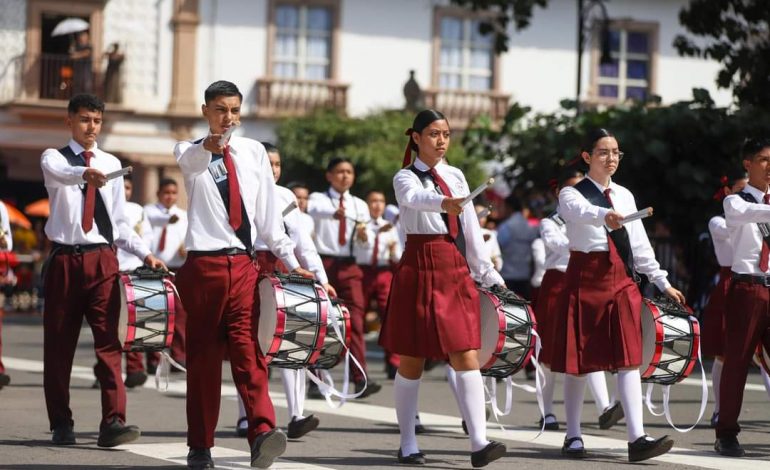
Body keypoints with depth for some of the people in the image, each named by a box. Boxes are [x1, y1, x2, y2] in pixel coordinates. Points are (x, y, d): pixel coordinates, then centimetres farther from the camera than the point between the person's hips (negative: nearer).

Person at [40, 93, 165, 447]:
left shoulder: (111, 164, 14)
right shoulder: (54, 158, 3)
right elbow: (60, 173, -25)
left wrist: (145, 253, 4)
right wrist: (85, 173, -47)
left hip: (102, 259, 2)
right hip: (64, 259, -2)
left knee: (108, 340, -9)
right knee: (59, 343, 6)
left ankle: (113, 422, -15)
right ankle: (61, 424, 16)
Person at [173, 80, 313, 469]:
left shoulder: (253, 152, 13)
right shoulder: (190, 153, 4)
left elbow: (268, 212, 15)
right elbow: (189, 162, -23)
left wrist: (289, 259, 9)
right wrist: (208, 146, -46)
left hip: (243, 265, 2)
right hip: (203, 265, -2)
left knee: (249, 350, -11)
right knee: (203, 354, 3)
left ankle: (263, 433, -25)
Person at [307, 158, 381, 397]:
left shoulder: (359, 205, 16)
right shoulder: (319, 198, 5)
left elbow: (365, 241, 7)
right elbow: (315, 210, -21)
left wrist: (363, 235, -18)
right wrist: (334, 212, -43)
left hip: (349, 266, 2)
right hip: (323, 263, -2)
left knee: (355, 319, -9)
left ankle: (360, 379, -16)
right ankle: (315, 380, 4)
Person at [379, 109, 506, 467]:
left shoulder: (455, 176, 14)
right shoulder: (406, 178, -1)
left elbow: (471, 229, 15)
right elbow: (415, 198, -26)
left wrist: (488, 273, 11)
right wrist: (443, 203, -47)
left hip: (457, 273, 4)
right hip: (419, 271, -4)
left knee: (467, 357, -6)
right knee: (412, 362, 2)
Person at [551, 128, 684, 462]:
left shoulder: (624, 195, 14)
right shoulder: (572, 194, -2)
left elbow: (640, 244, 17)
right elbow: (580, 211, -28)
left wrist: (662, 282, 14)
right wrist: (605, 215, -49)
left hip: (622, 280, 4)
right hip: (585, 280, -4)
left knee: (629, 360, -6)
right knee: (578, 362, 3)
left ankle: (637, 438, -13)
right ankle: (573, 436, 16)